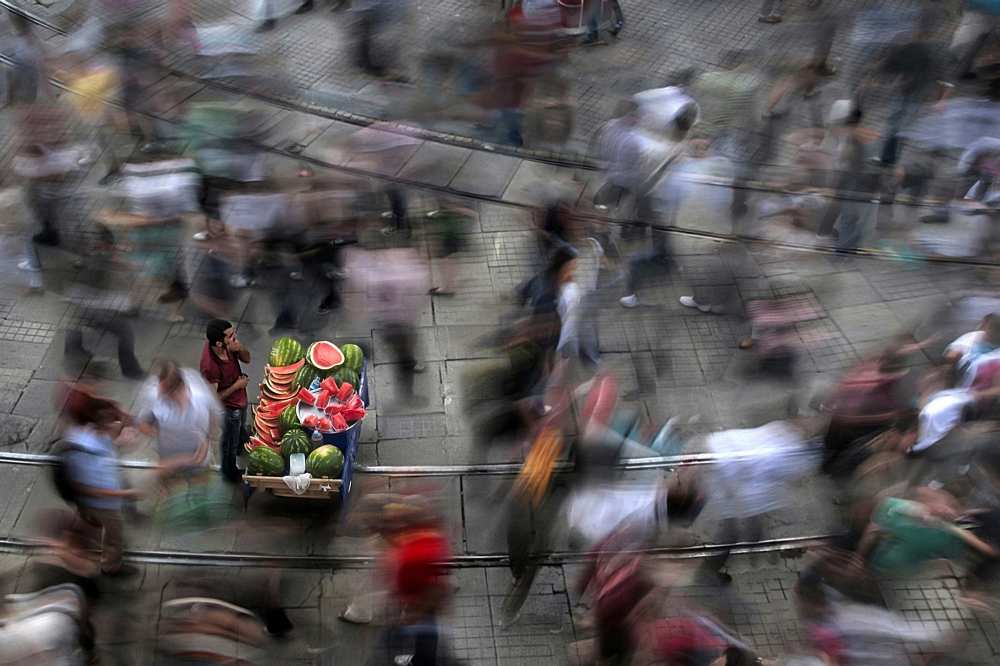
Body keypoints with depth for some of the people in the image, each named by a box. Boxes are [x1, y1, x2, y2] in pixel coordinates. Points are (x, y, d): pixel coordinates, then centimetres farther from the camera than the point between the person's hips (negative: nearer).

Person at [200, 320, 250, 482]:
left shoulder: (227, 345, -23)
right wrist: (236, 386, -24)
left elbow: (246, 359, -6)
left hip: (240, 399, 6)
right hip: (229, 407, -6)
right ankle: (229, 472, 48)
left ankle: (240, 449, 66)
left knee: (241, 429, 35)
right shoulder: (210, 366, -41)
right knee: (230, 440, 21)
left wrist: (240, 349, -28)